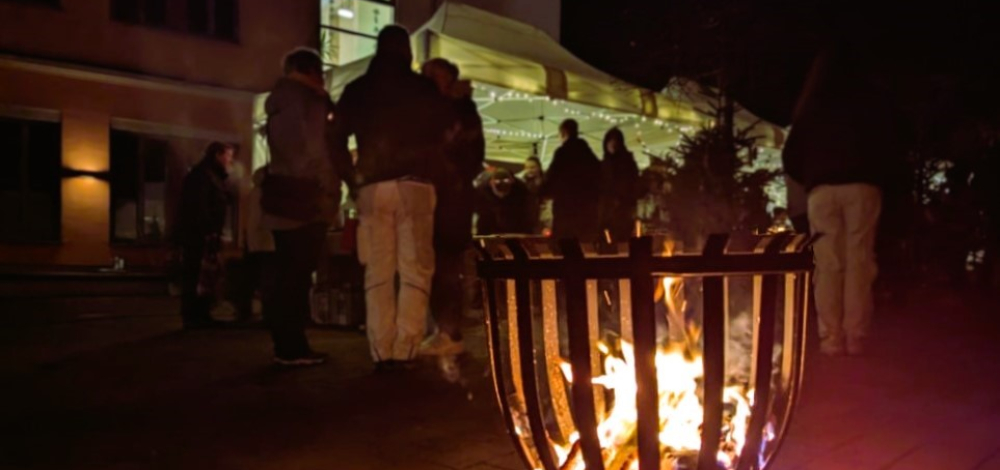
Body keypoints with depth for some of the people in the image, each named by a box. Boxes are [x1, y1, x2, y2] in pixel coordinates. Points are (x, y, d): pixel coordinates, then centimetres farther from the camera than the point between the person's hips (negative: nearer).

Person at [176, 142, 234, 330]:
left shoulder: (214, 177, 22)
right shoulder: (201, 175, -10)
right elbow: (198, 207, -19)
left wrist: (215, 233, 12)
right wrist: (209, 232, -21)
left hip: (207, 237, 11)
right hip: (198, 236, -11)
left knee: (208, 276, 12)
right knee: (196, 277, -10)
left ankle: (202, 316, 17)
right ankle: (193, 317, -9)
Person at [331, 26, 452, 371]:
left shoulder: (356, 90, 11)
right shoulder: (423, 88, 7)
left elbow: (337, 139, 7)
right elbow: (446, 133, 4)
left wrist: (351, 179, 14)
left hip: (372, 187, 2)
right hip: (414, 185, -2)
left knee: (377, 272, 4)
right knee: (415, 270, 0)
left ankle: (382, 352, 0)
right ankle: (405, 351, -7)